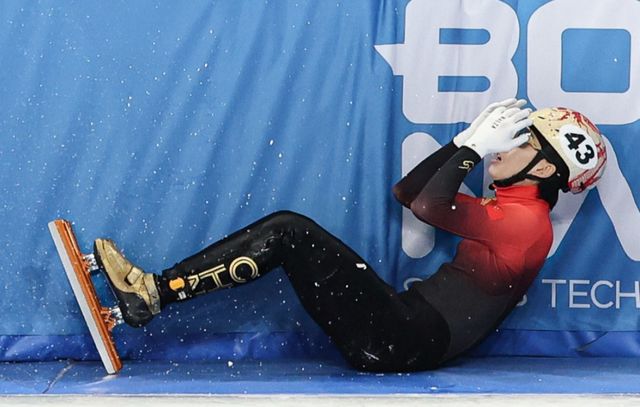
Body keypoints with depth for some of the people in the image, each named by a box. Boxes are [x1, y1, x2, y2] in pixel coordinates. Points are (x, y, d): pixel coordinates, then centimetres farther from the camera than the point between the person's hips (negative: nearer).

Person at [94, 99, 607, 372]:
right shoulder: (506, 208, 21)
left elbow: (427, 206, -21)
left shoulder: (527, 221, -9)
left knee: (290, 233, -13)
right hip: (406, 329, 9)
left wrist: (475, 147, -9)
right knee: (285, 228, 1)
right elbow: (406, 191, 22)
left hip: (408, 342, -9)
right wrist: (467, 140, 18)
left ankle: (156, 292, -12)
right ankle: (153, 291, -5)